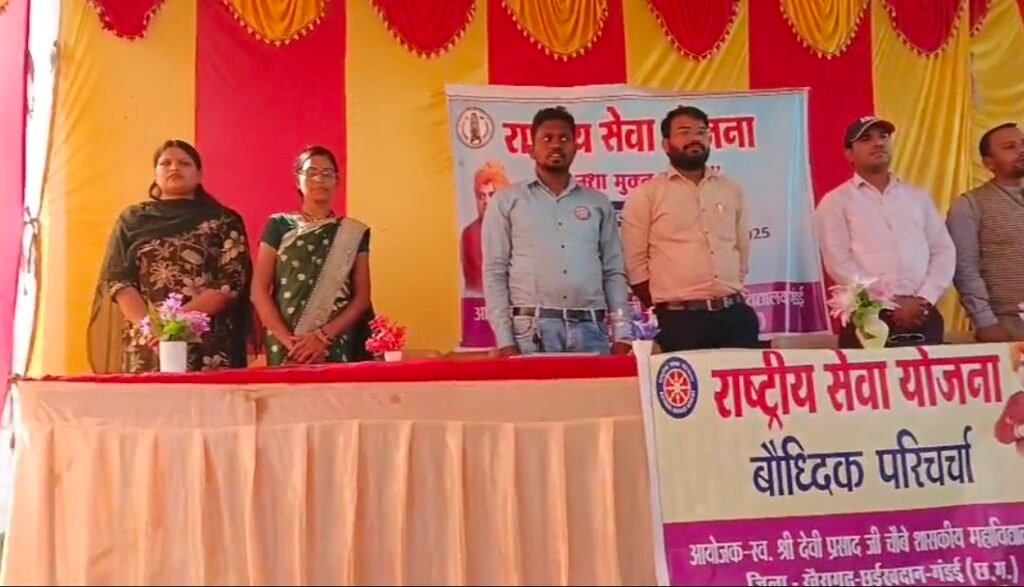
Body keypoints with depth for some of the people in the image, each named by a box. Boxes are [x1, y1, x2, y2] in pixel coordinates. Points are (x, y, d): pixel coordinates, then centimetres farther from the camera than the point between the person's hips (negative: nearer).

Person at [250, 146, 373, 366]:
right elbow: (259, 291, 1)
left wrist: (323, 336, -11)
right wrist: (289, 340, -11)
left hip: (338, 349, 0)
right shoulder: (279, 226, 7)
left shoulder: (354, 233, 8)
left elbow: (362, 298, 3)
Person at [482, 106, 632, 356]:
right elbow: (495, 273, 3)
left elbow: (614, 272, 13)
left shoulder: (598, 203, 15)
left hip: (589, 330, 2)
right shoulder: (507, 201, 7)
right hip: (531, 331, -2)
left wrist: (622, 335, 3)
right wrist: (505, 340, -6)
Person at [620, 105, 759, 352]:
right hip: (679, 320, -4)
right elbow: (635, 262, -1)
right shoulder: (645, 195, 0)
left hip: (735, 315, 4)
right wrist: (664, 308, 0)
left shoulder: (732, 190, 14)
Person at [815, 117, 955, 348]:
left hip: (923, 316, 4)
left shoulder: (918, 197, 18)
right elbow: (839, 263, -7)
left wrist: (925, 299, -6)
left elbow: (944, 251, 12)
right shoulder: (836, 202, 3)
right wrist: (892, 305, -12)